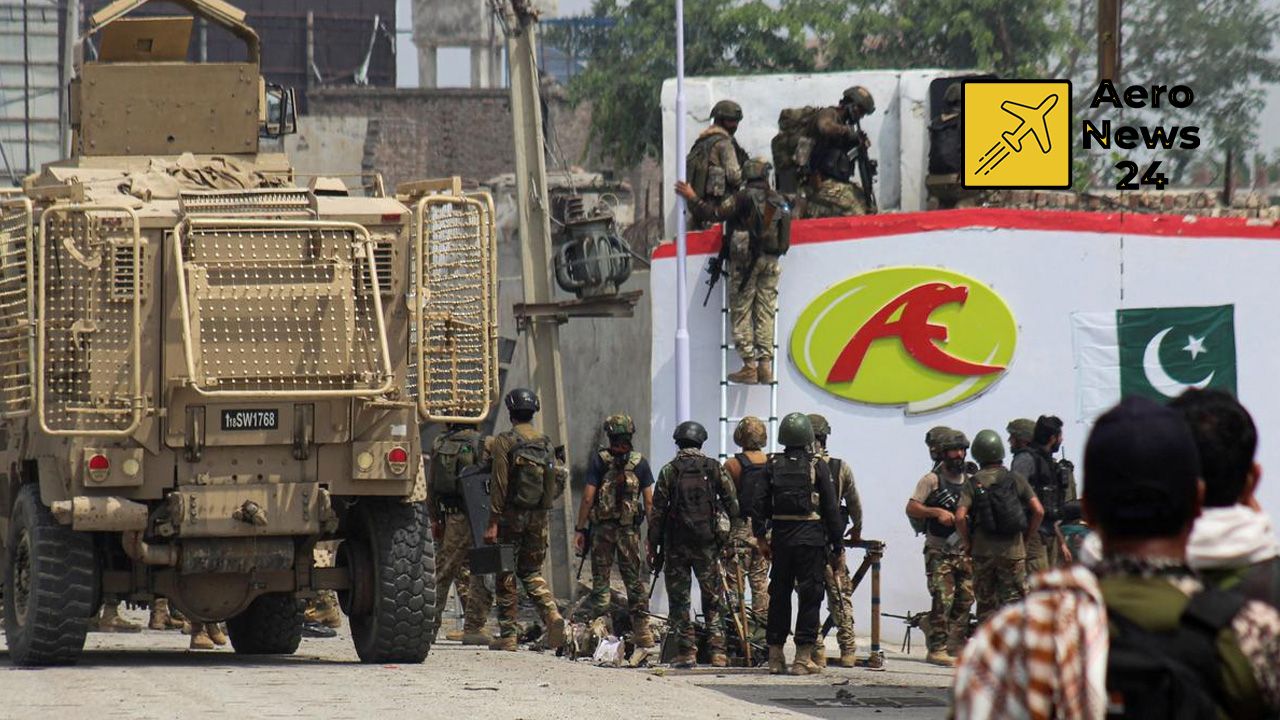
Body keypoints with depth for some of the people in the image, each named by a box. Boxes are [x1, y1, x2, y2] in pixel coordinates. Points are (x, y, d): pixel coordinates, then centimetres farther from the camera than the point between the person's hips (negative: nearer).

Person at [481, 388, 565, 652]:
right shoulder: (546, 444, 8)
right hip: (539, 517, 5)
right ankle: (552, 615, -9)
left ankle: (508, 635, 4)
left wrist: (493, 522, -12)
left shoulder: (505, 442, -9)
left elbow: (499, 484, -13)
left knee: (505, 576, 3)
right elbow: (553, 486, 11)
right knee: (531, 572, 15)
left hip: (511, 514, -5)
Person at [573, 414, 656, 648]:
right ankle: (642, 630, 6)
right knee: (635, 580, 7)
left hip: (602, 526, -2)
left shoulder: (599, 460, -4)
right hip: (630, 529, 2)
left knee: (600, 579, 4)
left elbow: (588, 498, -7)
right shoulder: (640, 463, 1)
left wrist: (580, 529, -1)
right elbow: (649, 501, 1)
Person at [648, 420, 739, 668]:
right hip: (707, 545, 1)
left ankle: (686, 652, 0)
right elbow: (733, 506, 2)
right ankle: (718, 651, 0)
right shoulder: (715, 469, 1)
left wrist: (653, 545, 3)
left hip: (676, 545, -1)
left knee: (679, 600, 5)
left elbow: (657, 511, -3)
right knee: (713, 600, 8)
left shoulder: (669, 471, -3)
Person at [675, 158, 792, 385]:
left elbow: (716, 212, -11)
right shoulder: (780, 202, 9)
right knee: (765, 314, 8)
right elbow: (786, 235, 16)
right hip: (771, 263, 5)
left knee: (741, 312, -1)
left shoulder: (743, 198, -8)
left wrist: (692, 199, 2)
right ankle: (765, 364, 4)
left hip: (745, 261, -5)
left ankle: (749, 365, -6)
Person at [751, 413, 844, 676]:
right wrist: (837, 547, 2)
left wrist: (760, 536, 9)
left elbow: (760, 503, 1)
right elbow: (831, 509, -4)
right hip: (811, 540, -3)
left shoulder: (773, 466, 3)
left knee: (779, 595, 11)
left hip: (781, 538, 3)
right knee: (810, 596, 1)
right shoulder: (817, 467, -5)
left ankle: (775, 656, 13)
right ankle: (803, 658, -3)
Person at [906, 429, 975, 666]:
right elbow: (911, 508, -9)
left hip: (964, 551, 6)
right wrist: (937, 512, -21)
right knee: (943, 600, -13)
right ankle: (937, 649, -10)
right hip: (939, 551, -6)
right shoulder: (932, 480, -4)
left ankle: (956, 647, 14)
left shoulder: (969, 481, 13)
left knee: (965, 599, 5)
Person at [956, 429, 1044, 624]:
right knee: (1013, 602, 1)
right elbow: (1038, 511, -4)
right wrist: (1027, 537, 9)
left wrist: (967, 542, 2)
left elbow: (960, 517, -13)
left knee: (985, 603, 11)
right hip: (1013, 550, 0)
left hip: (982, 551, 0)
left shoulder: (972, 484, -2)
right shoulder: (1015, 479, 1)